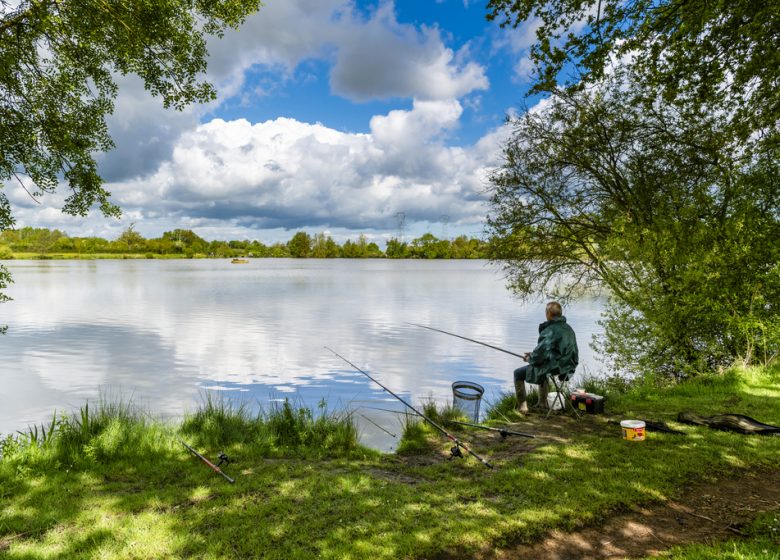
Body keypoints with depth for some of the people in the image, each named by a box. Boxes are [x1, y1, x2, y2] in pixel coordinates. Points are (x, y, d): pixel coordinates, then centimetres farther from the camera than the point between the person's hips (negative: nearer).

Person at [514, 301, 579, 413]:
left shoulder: (549, 331, -21)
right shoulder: (568, 329, 6)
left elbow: (539, 355, -24)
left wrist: (529, 358, -1)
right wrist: (533, 354, 15)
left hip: (552, 369, -9)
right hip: (567, 369, 9)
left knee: (518, 373, 10)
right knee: (543, 369, 40)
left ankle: (522, 406, 9)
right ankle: (543, 404, 46)